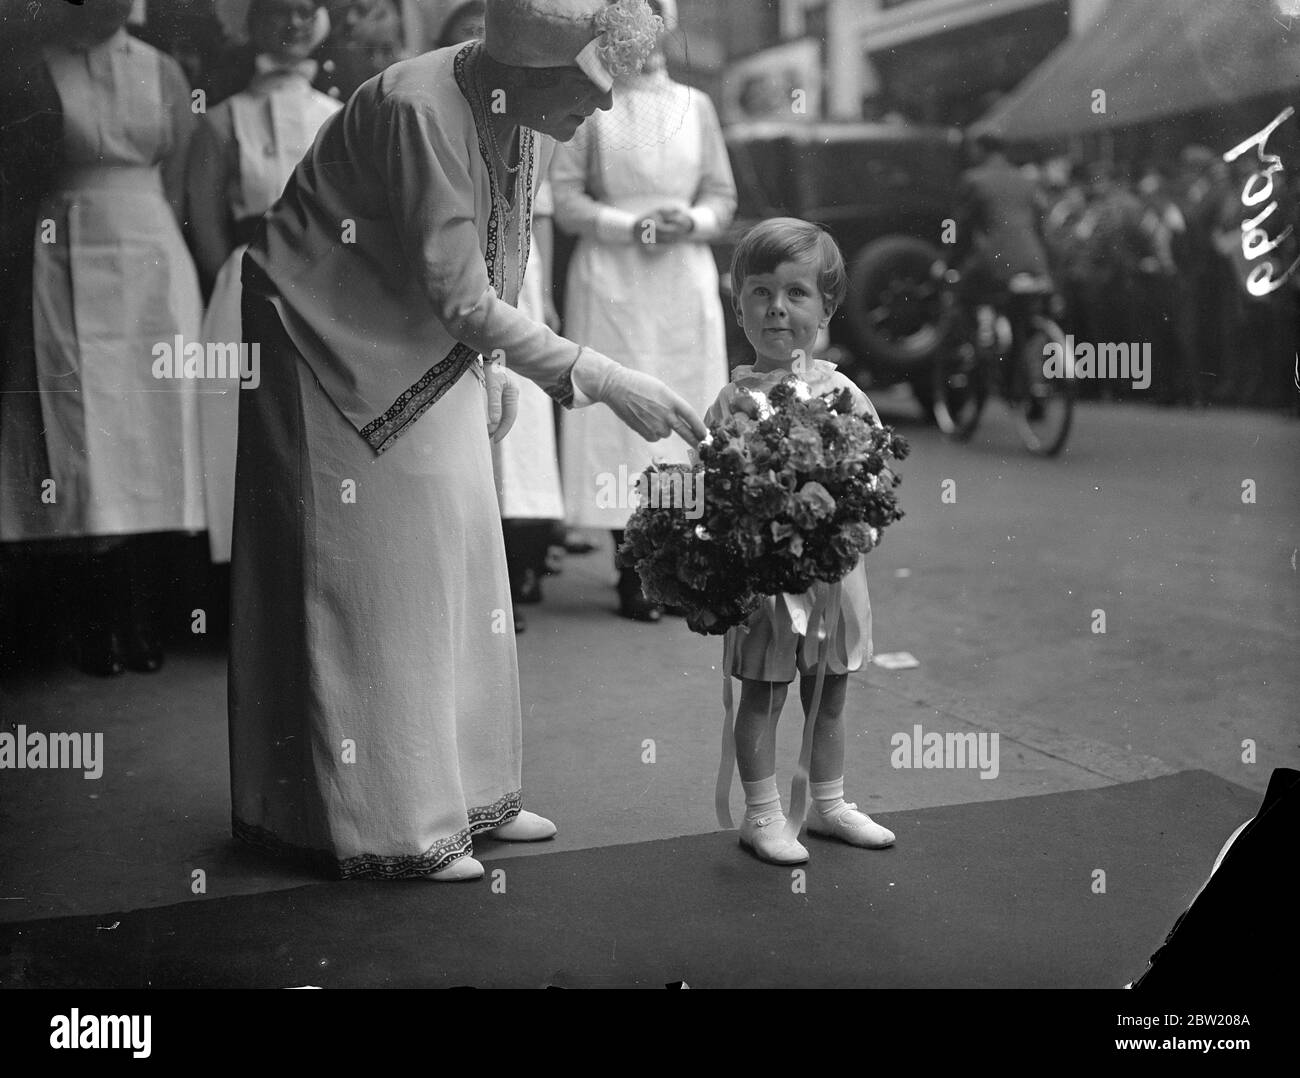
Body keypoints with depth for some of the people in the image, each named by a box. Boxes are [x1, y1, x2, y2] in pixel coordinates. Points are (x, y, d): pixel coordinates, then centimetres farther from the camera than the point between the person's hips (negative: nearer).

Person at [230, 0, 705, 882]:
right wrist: (597, 378, -32)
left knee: (461, 568, 9)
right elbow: (461, 294, -31)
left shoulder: (530, 116, -4)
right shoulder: (419, 110, -29)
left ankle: (466, 791, 21)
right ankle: (381, 824, 6)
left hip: (433, 358, 8)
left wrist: (493, 365, 8)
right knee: (373, 577, -4)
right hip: (339, 348, -8)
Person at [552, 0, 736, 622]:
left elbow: (723, 195, 13)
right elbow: (563, 197, -2)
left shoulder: (694, 105, 12)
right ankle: (633, 576, 0)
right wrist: (630, 225, -13)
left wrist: (691, 221, -8)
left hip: (686, 282, 3)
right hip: (611, 280, -3)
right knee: (622, 416, -5)